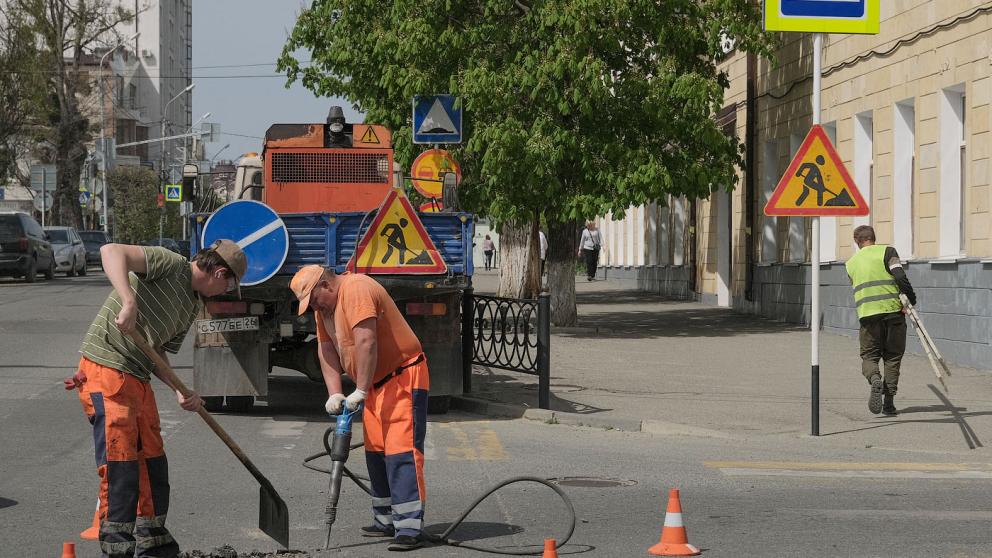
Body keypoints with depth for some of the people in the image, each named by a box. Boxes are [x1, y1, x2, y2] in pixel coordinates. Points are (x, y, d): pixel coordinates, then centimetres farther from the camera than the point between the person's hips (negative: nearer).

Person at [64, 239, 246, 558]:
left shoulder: (192, 306, 17)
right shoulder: (171, 265, -10)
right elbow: (111, 251, -23)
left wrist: (180, 392, 1)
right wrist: (129, 302, -36)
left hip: (138, 379, 10)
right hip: (106, 369, -10)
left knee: (153, 465, 15)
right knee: (120, 465, -11)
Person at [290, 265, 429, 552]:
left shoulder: (356, 289, -21)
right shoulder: (323, 306, 10)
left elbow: (366, 342, -28)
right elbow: (326, 350, 7)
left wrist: (360, 391, -26)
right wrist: (334, 393, -6)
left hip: (402, 379, -10)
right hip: (375, 384, 10)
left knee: (401, 452, -15)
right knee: (375, 452, 12)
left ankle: (409, 529, -18)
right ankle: (385, 521, 21)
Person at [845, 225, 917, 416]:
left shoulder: (851, 263, 16)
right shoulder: (886, 251, 2)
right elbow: (900, 277, -11)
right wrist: (911, 300, -4)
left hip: (867, 313, 2)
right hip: (893, 309, -2)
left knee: (869, 355, 10)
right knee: (893, 356, 9)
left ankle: (875, 379, -22)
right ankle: (889, 402, 3)